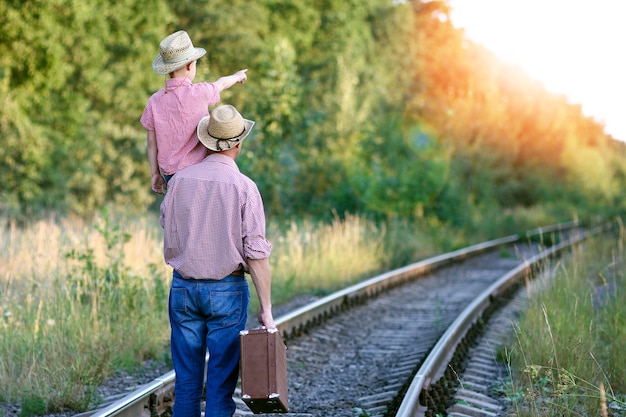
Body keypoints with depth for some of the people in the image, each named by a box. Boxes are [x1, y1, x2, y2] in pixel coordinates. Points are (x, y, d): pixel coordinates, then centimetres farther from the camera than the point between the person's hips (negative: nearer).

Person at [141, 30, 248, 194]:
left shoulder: (155, 101, -4)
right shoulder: (197, 93, -17)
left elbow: (152, 142, 3)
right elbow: (221, 84, 6)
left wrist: (155, 174, 14)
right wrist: (237, 76, 28)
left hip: (170, 173, 6)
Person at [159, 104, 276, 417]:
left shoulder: (179, 180, -1)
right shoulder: (244, 187, -11)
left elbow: (166, 225, 15)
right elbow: (256, 253, -13)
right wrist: (266, 307, -8)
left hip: (183, 286, 3)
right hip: (227, 290, -3)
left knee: (186, 378, 10)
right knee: (221, 380, 3)